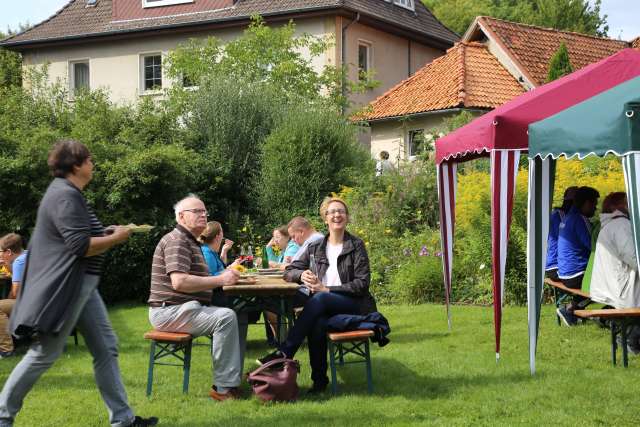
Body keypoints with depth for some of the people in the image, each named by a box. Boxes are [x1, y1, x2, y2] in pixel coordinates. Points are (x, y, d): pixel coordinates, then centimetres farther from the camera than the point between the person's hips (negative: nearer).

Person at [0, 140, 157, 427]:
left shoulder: (68, 193, 16)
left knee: (106, 348, 8)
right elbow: (80, 246, -24)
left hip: (82, 287, 11)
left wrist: (106, 233, 12)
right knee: (44, 354, -2)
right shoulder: (66, 196, -18)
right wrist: (116, 238, -11)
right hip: (64, 288, -11)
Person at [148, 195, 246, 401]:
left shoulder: (192, 242, 24)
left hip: (187, 308, 10)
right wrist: (221, 279, -21)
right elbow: (179, 282, -26)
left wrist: (226, 275, 7)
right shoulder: (176, 240, -12)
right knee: (225, 317, -27)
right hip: (170, 311, -10)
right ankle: (223, 388, -25)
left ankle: (233, 380, -3)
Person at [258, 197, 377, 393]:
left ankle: (284, 353, -37)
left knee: (319, 299, -35)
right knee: (317, 323, -35)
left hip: (353, 305, -2)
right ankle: (319, 380, -24)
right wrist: (302, 275, -7)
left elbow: (362, 283, -3)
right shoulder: (315, 248, 16)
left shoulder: (356, 245, 5)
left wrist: (327, 289, -14)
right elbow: (289, 271, 18)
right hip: (323, 308, 3)